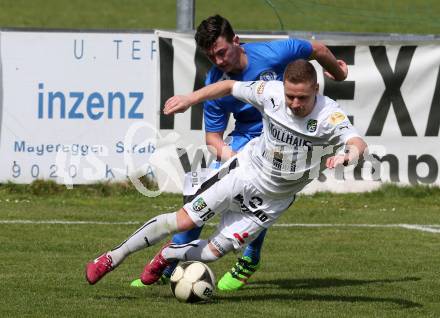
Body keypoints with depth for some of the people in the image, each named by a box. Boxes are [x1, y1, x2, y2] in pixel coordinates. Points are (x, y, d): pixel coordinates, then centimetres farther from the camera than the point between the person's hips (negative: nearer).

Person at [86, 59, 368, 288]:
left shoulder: (329, 115, -26)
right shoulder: (271, 93, -18)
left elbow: (358, 143, -44)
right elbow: (230, 87, 1)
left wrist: (349, 154, -66)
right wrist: (190, 99, -3)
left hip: (272, 201, 0)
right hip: (244, 173, 0)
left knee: (212, 252, 1)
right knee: (182, 221, -9)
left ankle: (168, 255, 34)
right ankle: (114, 258, 8)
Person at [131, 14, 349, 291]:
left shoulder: (272, 54, -21)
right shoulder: (215, 83, -12)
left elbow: (317, 50, -2)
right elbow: (212, 134, -3)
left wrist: (338, 73, 18)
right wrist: (223, 150, -27)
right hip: (245, 137, 3)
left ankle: (250, 261, -4)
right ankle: (168, 267, 3)